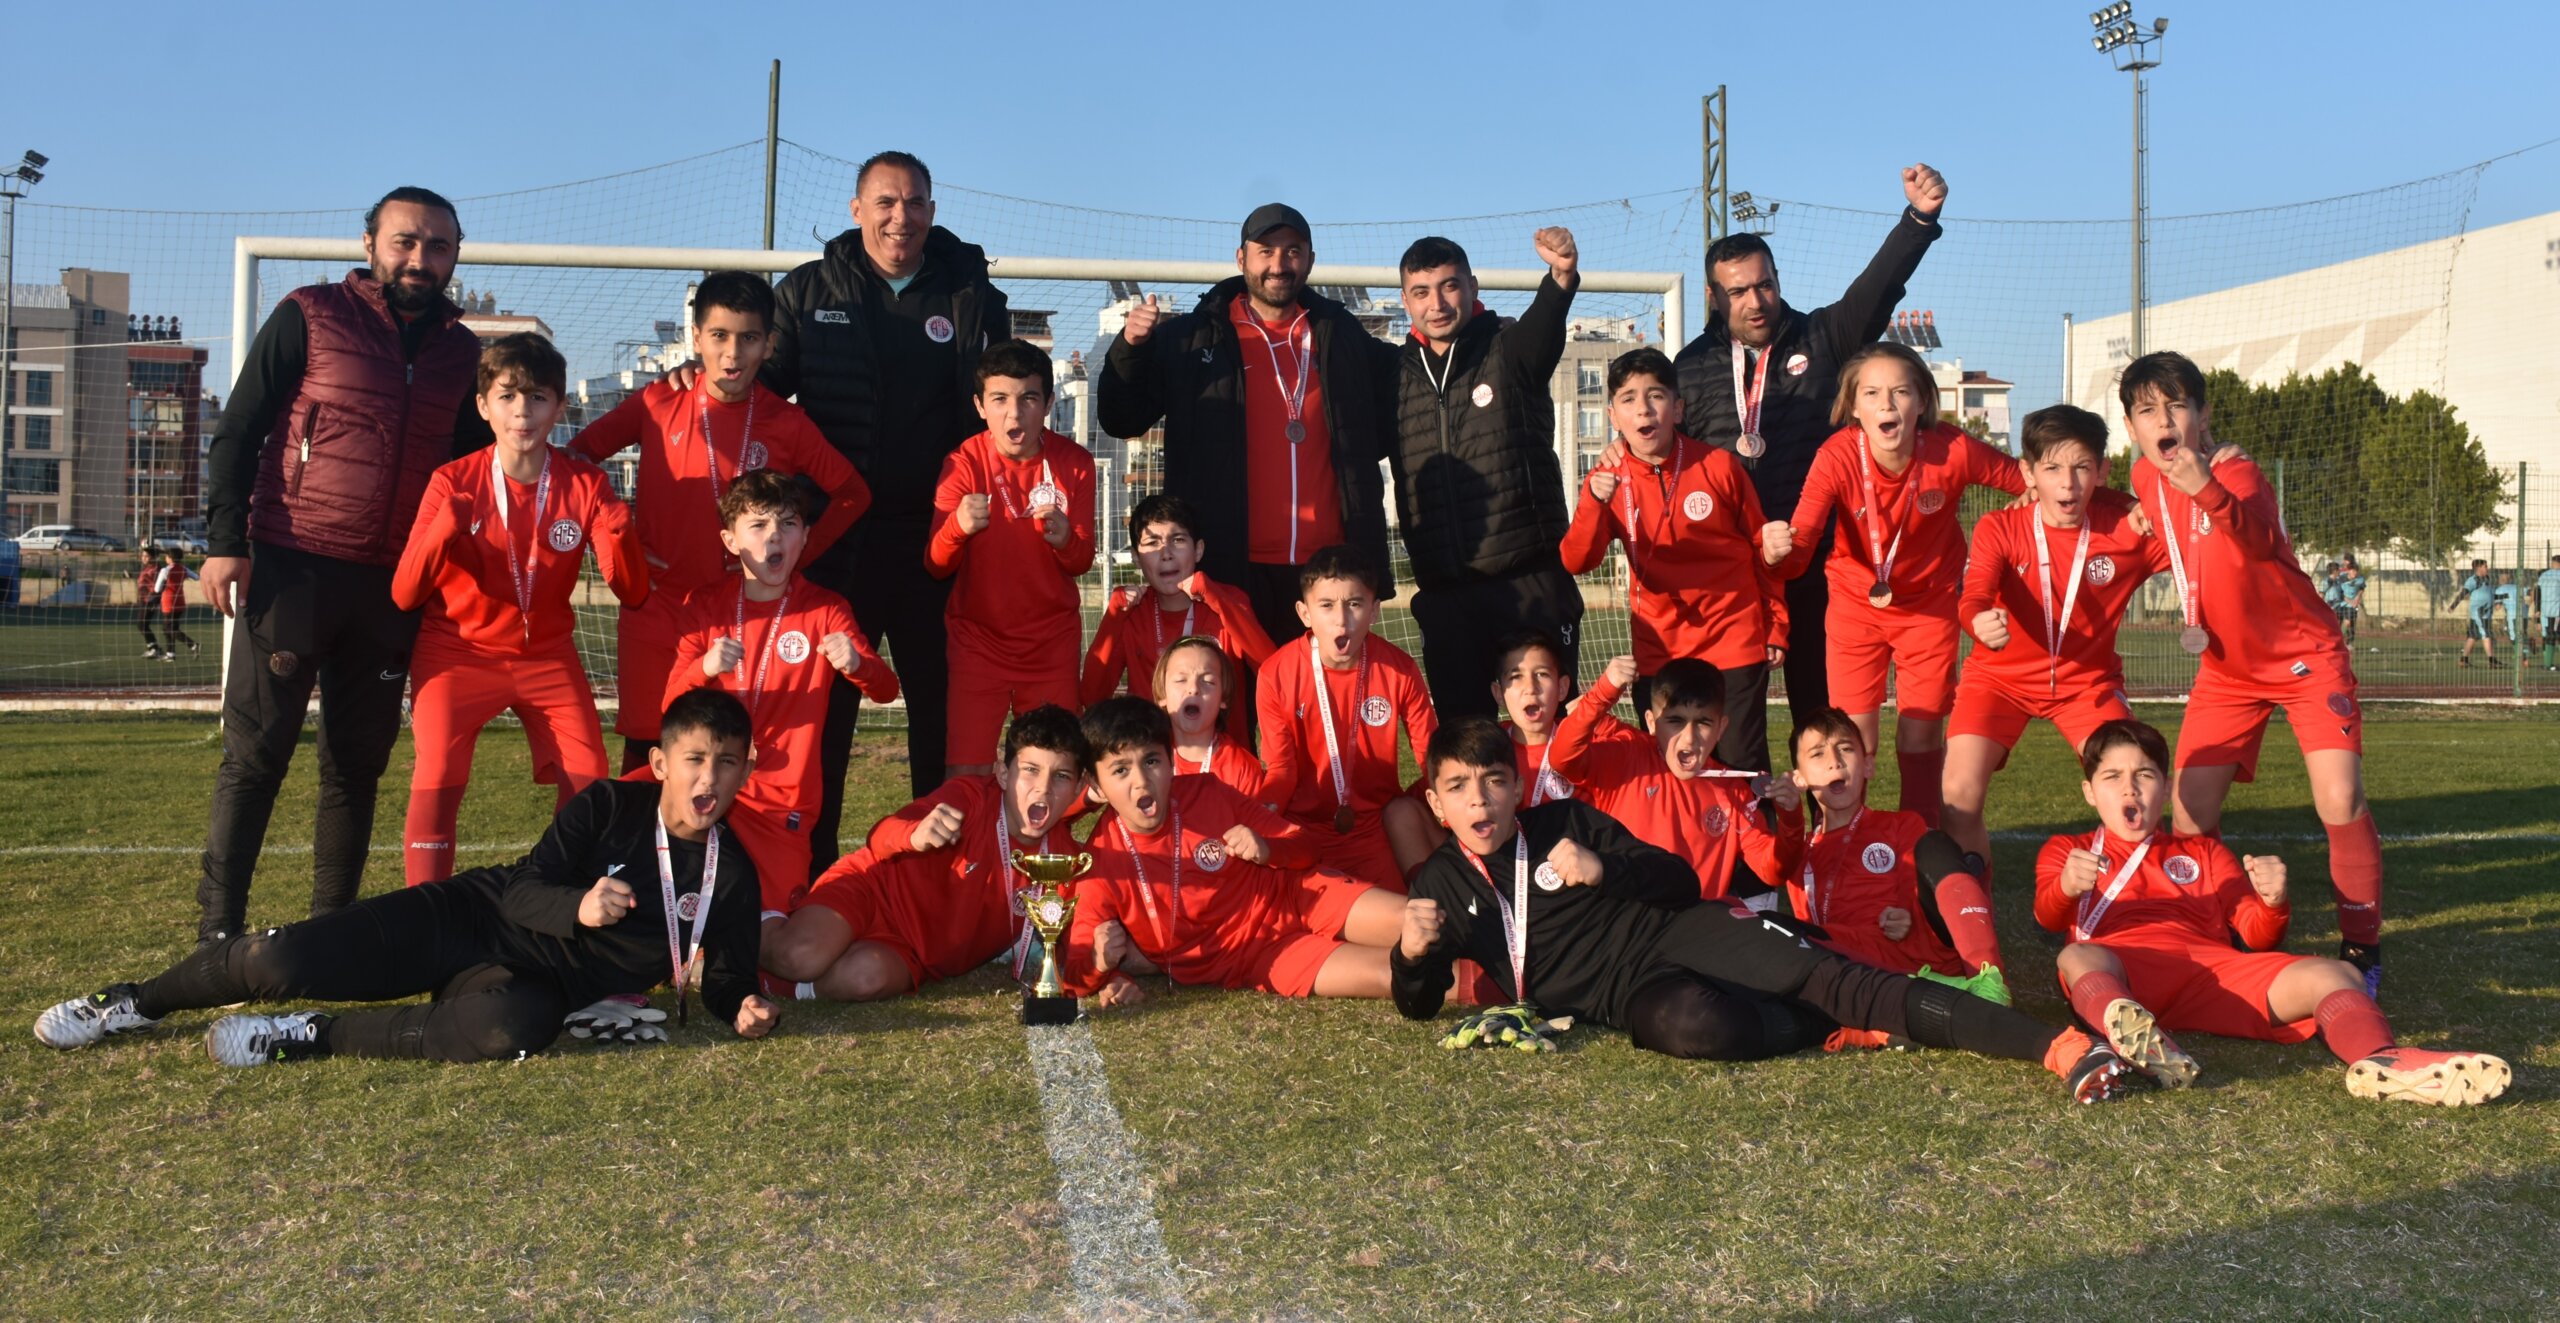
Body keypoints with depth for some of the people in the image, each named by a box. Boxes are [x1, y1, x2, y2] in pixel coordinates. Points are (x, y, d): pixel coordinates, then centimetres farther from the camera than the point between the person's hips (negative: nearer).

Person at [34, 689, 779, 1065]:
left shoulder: (732, 879, -3)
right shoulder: (608, 807, -6)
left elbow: (727, 977, 5)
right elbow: (524, 888, -9)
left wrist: (744, 1010, -19)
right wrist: (577, 906, -30)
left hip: (529, 982, 0)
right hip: (460, 918, 0)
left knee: (516, 1030, -40)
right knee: (280, 963, -18)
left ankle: (309, 1039, -21)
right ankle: (138, 1003, 16)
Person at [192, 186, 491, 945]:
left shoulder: (461, 351, 12)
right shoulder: (310, 316, 0)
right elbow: (237, 432, -1)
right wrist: (225, 540, -9)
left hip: (394, 586, 4)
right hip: (292, 568, -4)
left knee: (358, 762, 8)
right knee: (257, 750, -1)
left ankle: (332, 924, 17)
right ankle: (219, 924, 6)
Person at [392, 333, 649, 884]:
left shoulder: (586, 484, -6)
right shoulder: (453, 482, -10)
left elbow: (632, 592, -9)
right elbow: (405, 594, -13)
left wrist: (618, 531, -28)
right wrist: (444, 529, -31)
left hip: (548, 657, 2)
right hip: (457, 652, -2)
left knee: (591, 785, -11)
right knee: (438, 780, -20)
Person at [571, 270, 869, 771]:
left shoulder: (787, 425, -2)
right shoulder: (658, 403, -2)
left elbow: (852, 495, 8)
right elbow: (576, 457, 7)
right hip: (654, 612, 0)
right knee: (644, 749, 6)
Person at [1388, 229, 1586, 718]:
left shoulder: (1509, 350, 0)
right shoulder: (1396, 374, 11)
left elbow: (1544, 324, -21)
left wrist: (1562, 276, -42)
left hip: (1531, 582, -3)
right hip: (1444, 594, 3)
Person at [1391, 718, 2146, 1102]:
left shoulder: (1565, 821, 8)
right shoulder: (1440, 882, 9)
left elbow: (1681, 881, 8)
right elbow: (1420, 1006, 9)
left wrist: (1603, 869, -12)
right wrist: (1414, 954, -15)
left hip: (1680, 935, 0)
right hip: (1629, 996, 0)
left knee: (1827, 977, -24)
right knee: (1695, 1025, -37)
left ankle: (2063, 1048, -29)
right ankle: (1851, 1030, -13)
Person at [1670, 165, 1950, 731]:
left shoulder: (1823, 338, 7)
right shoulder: (1693, 364, 10)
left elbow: (1879, 284, -7)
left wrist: (1920, 217, -22)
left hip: (1817, 560, -1)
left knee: (1820, 705, 3)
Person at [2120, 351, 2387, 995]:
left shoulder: (2236, 473, -22)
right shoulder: (2146, 478, -4)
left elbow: (2260, 540, -47)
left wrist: (2208, 491, -65)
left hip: (2305, 655, -5)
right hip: (2228, 666, 5)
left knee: (2340, 802, -18)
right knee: (2189, 810, -5)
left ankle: (2362, 946, 0)